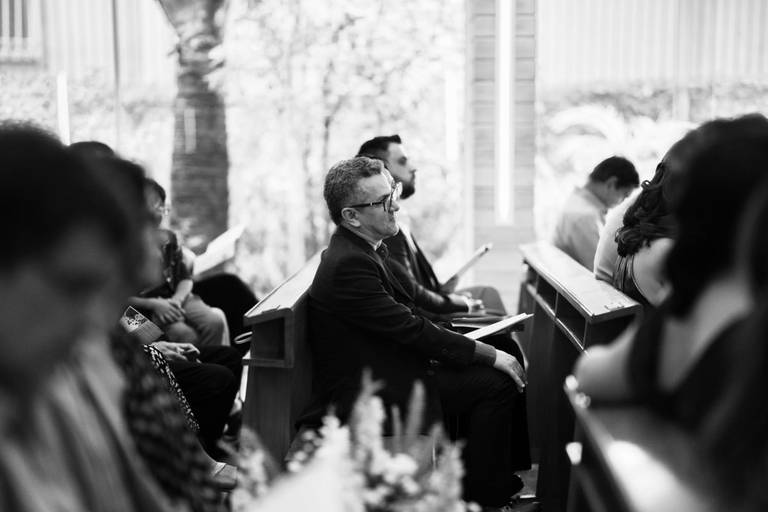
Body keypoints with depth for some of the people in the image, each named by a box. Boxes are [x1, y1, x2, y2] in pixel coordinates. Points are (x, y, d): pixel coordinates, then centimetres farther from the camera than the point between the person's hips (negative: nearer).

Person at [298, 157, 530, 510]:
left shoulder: (364, 249, 7)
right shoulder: (348, 264, -24)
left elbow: (404, 314, 12)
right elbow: (410, 328, -23)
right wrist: (488, 355, -16)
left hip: (389, 371, 10)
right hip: (370, 395, -10)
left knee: (506, 351, 6)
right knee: (497, 382, -13)